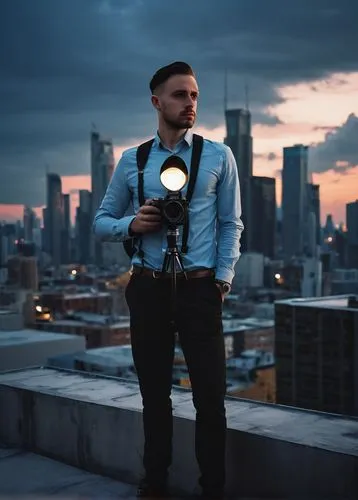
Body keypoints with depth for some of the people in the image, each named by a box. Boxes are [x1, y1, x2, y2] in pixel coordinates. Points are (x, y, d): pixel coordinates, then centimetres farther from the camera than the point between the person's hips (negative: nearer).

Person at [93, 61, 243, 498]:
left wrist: (223, 278, -7)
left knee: (210, 395, 1)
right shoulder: (131, 160, 6)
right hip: (147, 289, 2)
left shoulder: (219, 156, 2)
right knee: (154, 393, 13)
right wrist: (131, 224, -10)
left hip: (200, 289, -2)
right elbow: (101, 222, 11)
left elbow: (231, 224, 4)